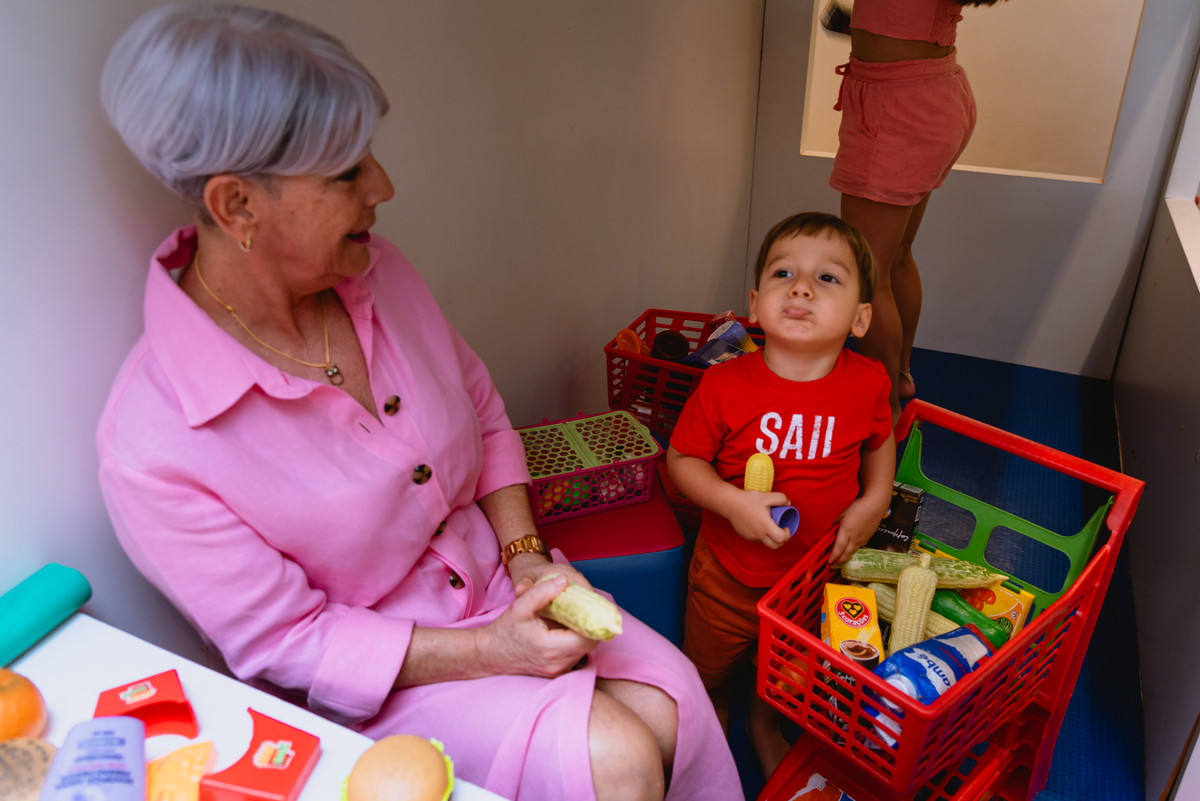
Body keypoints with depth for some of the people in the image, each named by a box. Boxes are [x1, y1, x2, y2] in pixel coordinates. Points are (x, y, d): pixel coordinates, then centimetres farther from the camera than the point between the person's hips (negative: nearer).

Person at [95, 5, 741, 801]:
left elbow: (483, 413, 5)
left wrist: (526, 555, -7)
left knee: (670, 700, -13)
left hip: (499, 585, 5)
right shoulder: (153, 444, -25)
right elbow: (283, 643, -16)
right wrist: (486, 652, -20)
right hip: (378, 679, -4)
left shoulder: (376, 272, -8)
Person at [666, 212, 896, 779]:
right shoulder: (725, 386, -24)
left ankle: (764, 723, 61)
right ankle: (714, 720, 57)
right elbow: (682, 459, -13)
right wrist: (731, 501, -28)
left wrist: (875, 500, -7)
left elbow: (880, 439, 6)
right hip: (728, 574, -2)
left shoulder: (868, 383, -16)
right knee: (707, 669, 23)